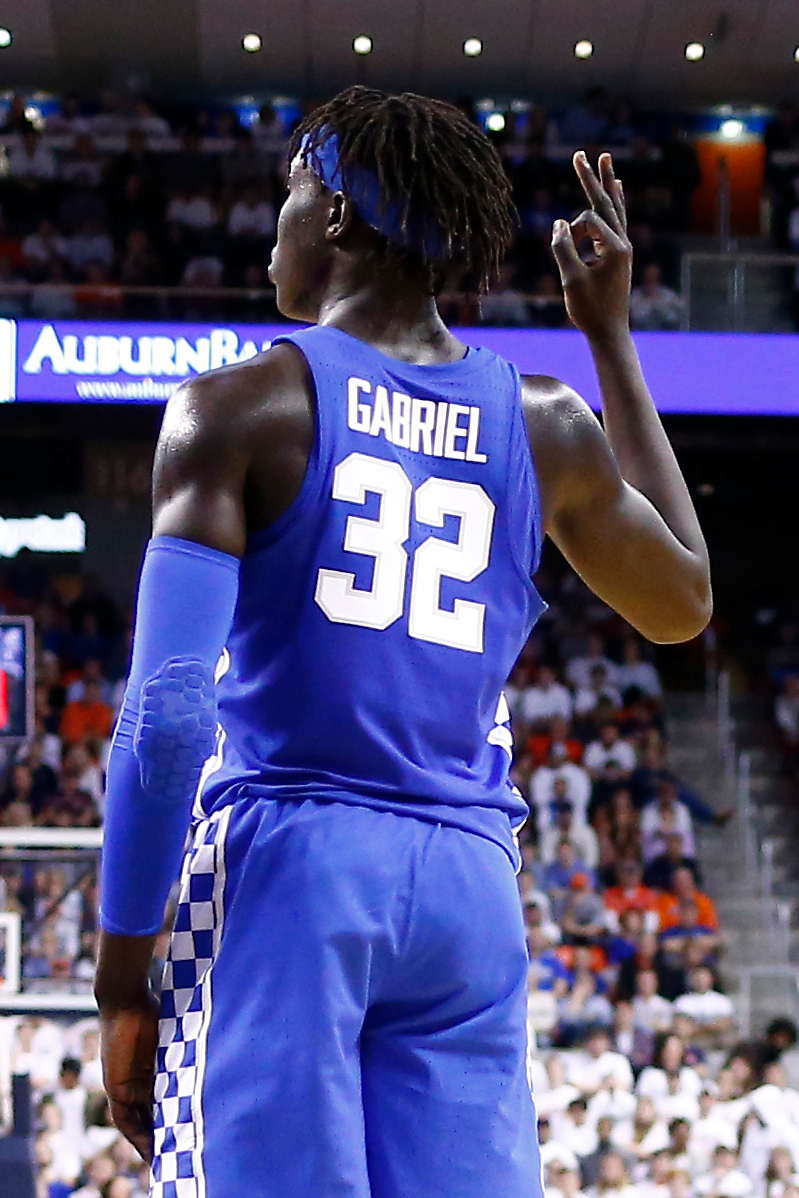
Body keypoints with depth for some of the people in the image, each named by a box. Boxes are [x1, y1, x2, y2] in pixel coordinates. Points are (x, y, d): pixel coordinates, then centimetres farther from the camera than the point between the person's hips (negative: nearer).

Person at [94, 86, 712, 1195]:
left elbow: (168, 711, -10)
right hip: (469, 891, 4)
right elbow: (684, 601, 30)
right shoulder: (546, 425, 10)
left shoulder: (240, 407, -2)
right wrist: (612, 334, 32)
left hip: (282, 864, -4)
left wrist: (122, 982, -4)